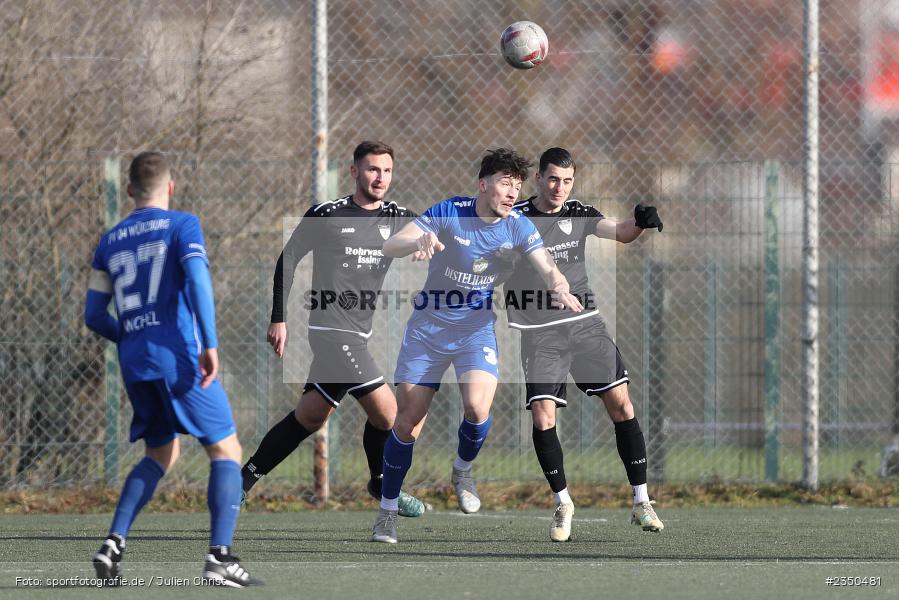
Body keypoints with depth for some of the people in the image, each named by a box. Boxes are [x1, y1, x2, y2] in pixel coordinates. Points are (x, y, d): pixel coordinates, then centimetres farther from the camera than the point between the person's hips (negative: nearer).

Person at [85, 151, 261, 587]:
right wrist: (210, 343, -22)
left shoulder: (110, 241, 16)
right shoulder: (182, 225, 1)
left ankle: (113, 545, 5)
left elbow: (94, 315, 16)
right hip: (179, 358, -6)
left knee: (162, 454, 22)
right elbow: (197, 277, -17)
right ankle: (220, 557, -13)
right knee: (226, 451, 2)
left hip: (134, 364, 6)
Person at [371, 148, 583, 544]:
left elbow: (547, 268, -16)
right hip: (428, 328, -1)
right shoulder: (449, 212, -14)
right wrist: (420, 242, -41)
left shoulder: (516, 226, -7)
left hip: (476, 328, 1)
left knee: (477, 407, -24)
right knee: (406, 425, -2)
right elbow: (390, 247, -18)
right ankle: (387, 511, 16)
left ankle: (463, 471, 9)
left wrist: (561, 290, -40)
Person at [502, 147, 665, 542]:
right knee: (542, 418, -13)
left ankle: (641, 502, 4)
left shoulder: (578, 214, 5)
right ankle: (563, 503, 7)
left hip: (585, 325, 2)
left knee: (622, 406, -5)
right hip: (540, 334, -2)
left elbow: (620, 233, -8)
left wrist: (641, 222, -28)